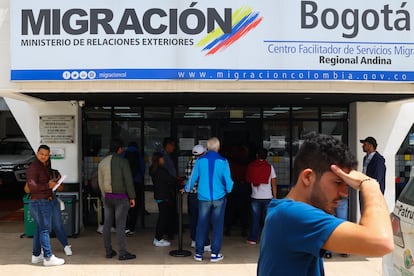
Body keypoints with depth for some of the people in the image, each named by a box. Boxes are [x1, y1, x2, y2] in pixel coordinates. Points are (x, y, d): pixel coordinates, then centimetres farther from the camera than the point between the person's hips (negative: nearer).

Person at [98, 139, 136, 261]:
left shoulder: (102, 162, 8)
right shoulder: (122, 161, -9)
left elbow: (100, 182, 12)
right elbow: (128, 180, -12)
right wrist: (132, 197, -6)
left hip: (107, 197, 6)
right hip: (121, 197, -6)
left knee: (107, 224, 10)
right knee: (120, 225, -4)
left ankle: (108, 251, 17)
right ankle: (123, 253, -1)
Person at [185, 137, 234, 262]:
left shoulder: (200, 160, -1)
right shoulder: (223, 161, -6)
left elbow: (193, 177, 5)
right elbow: (228, 180, -5)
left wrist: (186, 189, 23)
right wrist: (228, 190, 17)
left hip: (204, 198, 2)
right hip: (219, 198, -1)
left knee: (202, 225, 9)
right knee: (217, 225, 7)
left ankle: (199, 253, 13)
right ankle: (215, 254, 10)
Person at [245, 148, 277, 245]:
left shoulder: (251, 166, 0)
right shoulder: (270, 167, -3)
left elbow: (248, 180, 11)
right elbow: (274, 184, -3)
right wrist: (275, 197, 4)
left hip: (255, 197, 1)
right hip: (268, 197, -1)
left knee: (255, 219, 7)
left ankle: (253, 239, 10)